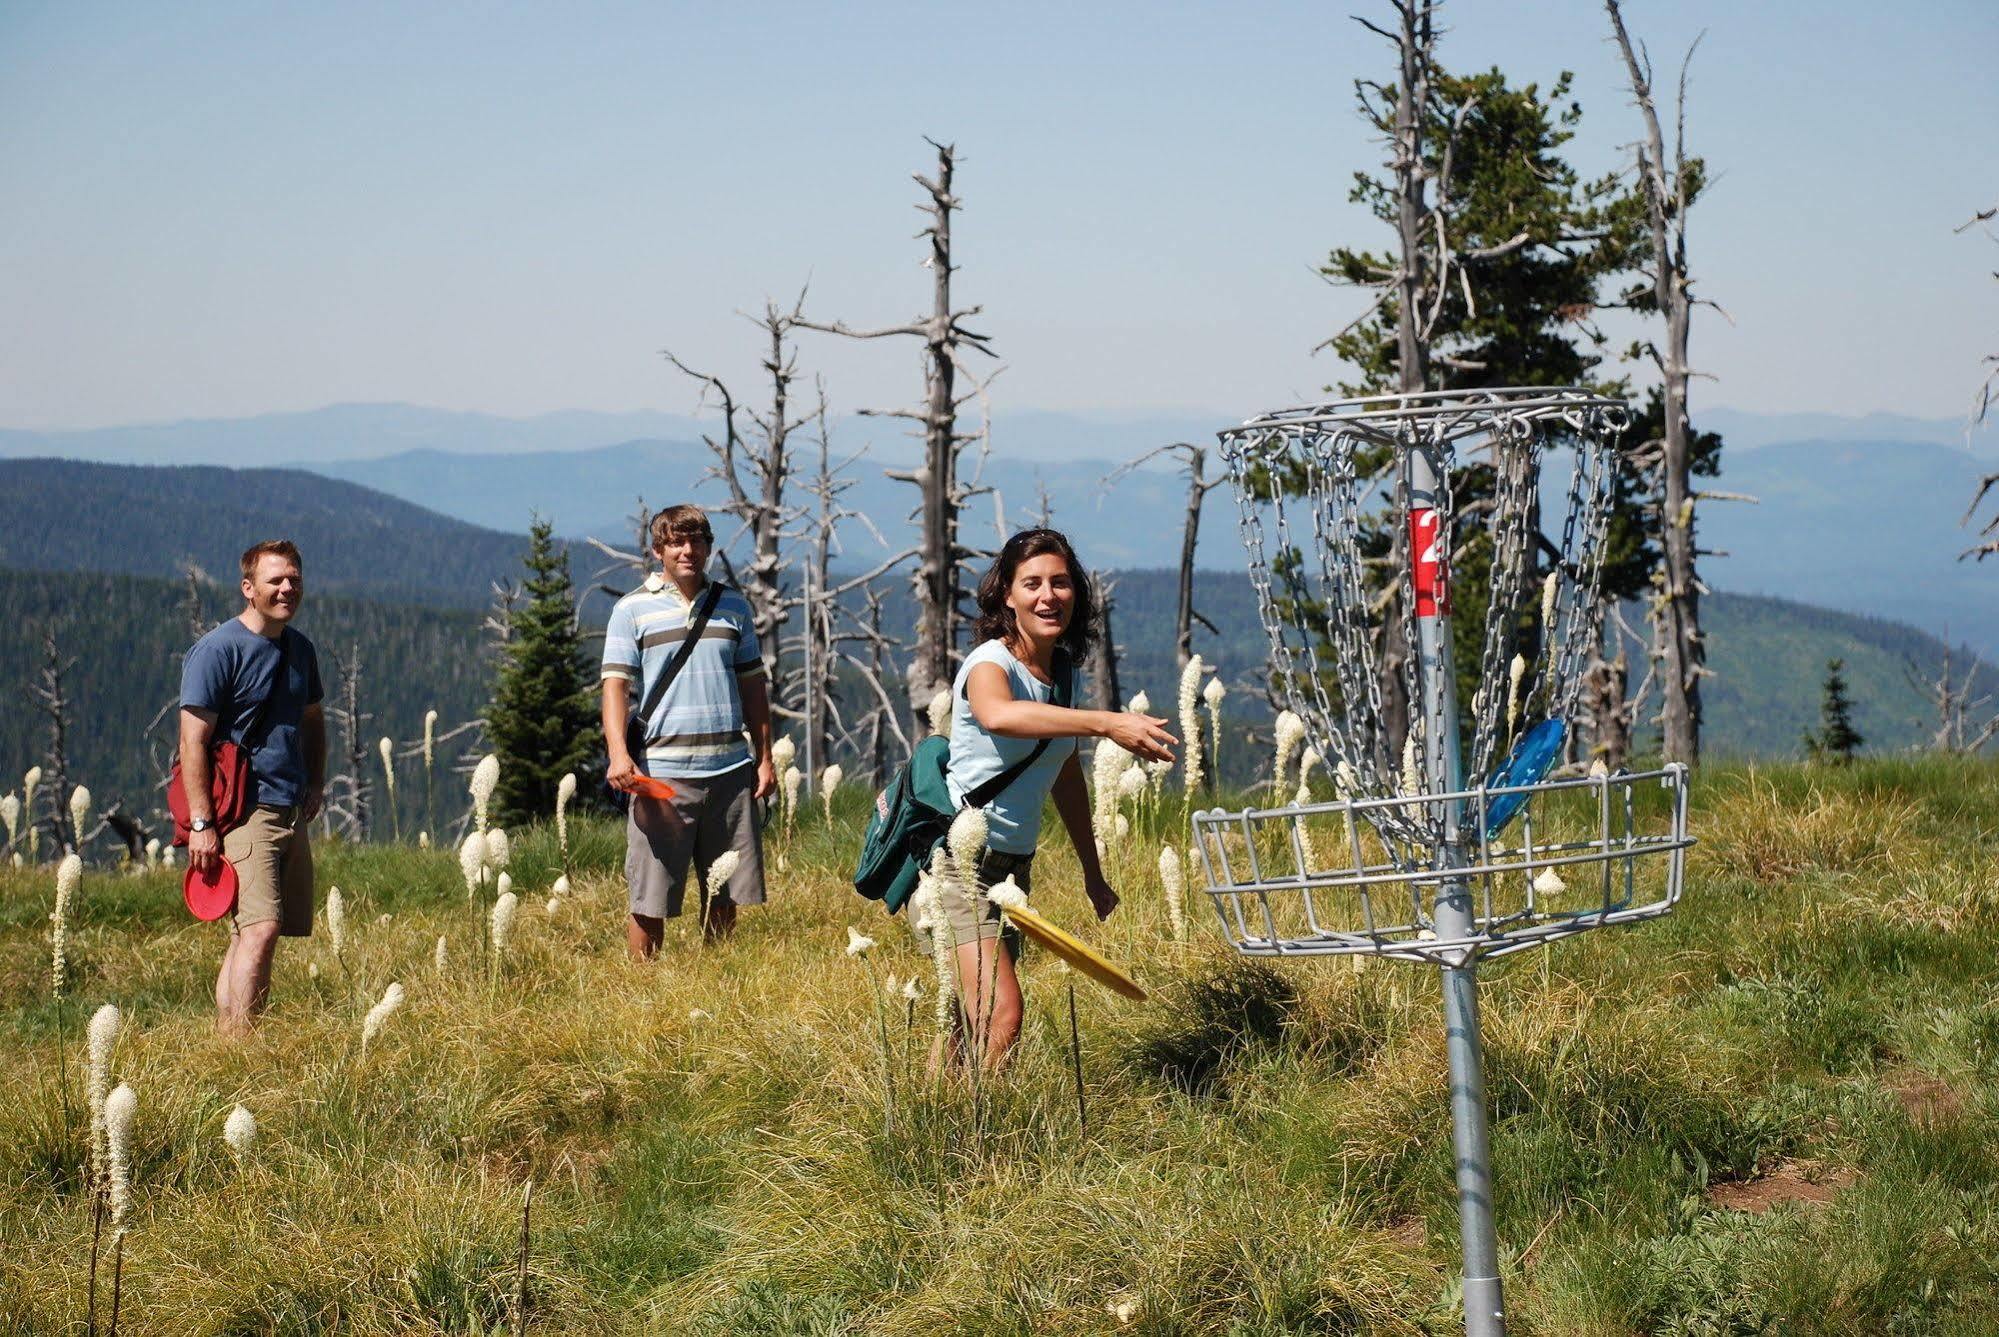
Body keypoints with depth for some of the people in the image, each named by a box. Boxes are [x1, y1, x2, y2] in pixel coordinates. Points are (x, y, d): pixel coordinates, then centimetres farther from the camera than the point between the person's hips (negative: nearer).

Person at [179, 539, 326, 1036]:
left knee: (249, 935, 7)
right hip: (242, 810, -8)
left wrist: (316, 783, 16)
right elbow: (193, 741, -12)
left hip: (291, 812, 8)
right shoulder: (218, 650, -8)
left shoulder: (300, 648, 16)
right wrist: (201, 823, -17)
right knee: (259, 929, -18)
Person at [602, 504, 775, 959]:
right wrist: (618, 754, -19)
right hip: (661, 774, -4)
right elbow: (615, 685, -5)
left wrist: (764, 758, 12)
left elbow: (752, 685, 17)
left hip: (729, 770, 4)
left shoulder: (732, 606, 13)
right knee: (650, 902, -3)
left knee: (723, 897, 8)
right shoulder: (633, 610, 2)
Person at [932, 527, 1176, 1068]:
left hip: (1014, 863, 8)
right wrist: (1106, 724, -52)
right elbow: (997, 715, -43)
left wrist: (1092, 872, 26)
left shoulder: (1068, 673, 7)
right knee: (1001, 1017, -23)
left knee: (971, 1023, 11)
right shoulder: (990, 663, -17)